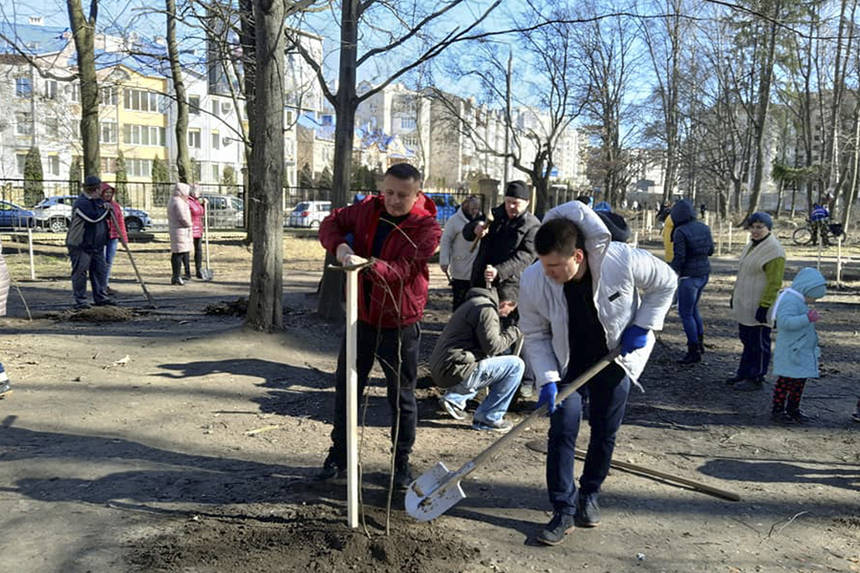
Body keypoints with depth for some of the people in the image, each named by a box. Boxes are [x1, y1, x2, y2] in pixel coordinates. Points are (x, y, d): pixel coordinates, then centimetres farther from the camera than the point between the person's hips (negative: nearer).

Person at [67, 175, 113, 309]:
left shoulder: (98, 201, 12)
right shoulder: (81, 203, -17)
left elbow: (106, 216, 21)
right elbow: (94, 217, -27)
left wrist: (106, 208, -2)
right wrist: (105, 209, -10)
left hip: (97, 245, 9)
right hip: (80, 245, -9)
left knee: (100, 270, 10)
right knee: (80, 272, -3)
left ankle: (100, 298, 20)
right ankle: (80, 301, 2)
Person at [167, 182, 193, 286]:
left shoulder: (172, 201, 17)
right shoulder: (178, 202, -16)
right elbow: (182, 218, -22)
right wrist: (189, 224, -7)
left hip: (174, 230, 11)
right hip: (181, 230, -11)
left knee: (175, 253, 12)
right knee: (180, 253, -8)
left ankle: (175, 276, 16)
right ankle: (177, 276, -8)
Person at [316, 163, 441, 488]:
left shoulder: (427, 227, -15)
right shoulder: (368, 209, 0)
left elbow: (404, 269, -24)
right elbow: (332, 223, 6)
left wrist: (369, 264, -41)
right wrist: (339, 246, -16)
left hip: (399, 324, -4)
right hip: (361, 317, 4)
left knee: (402, 397, 9)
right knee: (345, 388, 14)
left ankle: (402, 461, 28)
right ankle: (338, 455, 32)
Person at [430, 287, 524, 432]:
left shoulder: (474, 303, 20)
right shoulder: (486, 309, -12)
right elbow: (492, 346, -16)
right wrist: (513, 332, -1)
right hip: (455, 371, -10)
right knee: (516, 365, -7)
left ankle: (454, 397, 15)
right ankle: (487, 418, -3)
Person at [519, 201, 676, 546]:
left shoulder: (624, 261, -30)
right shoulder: (533, 282, -26)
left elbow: (666, 283, -8)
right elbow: (536, 336, -11)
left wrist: (642, 326, -15)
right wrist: (547, 380, -21)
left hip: (615, 359, 0)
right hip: (567, 364, 0)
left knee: (605, 434, 9)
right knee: (562, 432, -8)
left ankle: (589, 495, 31)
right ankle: (564, 510, 6)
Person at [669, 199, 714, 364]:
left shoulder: (680, 232, -17)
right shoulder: (703, 227, 4)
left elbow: (679, 258, -19)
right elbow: (710, 250, 13)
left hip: (689, 276, -8)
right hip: (704, 273, 8)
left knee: (686, 313, 2)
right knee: (693, 308, 24)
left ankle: (694, 352, 5)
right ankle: (699, 342, 30)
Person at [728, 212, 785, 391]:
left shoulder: (774, 250, -16)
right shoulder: (752, 245, 13)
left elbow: (774, 283, -20)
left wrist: (764, 306, -23)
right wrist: (734, 294, 22)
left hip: (759, 307, -9)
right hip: (745, 305, 9)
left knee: (759, 342, 2)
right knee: (747, 340, 18)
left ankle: (756, 379, 11)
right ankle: (744, 373, 30)